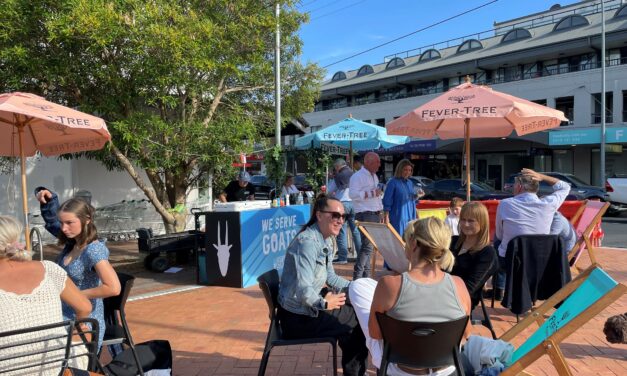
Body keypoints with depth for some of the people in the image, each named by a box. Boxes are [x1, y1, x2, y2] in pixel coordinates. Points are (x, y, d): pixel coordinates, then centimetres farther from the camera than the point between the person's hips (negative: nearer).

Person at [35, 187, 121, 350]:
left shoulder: (94, 250, -23)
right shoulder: (72, 242, 1)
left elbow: (113, 288, -34)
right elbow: (52, 220, 20)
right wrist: (47, 198, 0)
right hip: (64, 317, 8)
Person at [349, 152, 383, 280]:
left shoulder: (374, 176, 19)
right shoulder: (357, 176, -10)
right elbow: (352, 194, -22)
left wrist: (380, 213, 21)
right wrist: (371, 193, -21)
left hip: (375, 215, 9)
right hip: (365, 215, -9)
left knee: (369, 245, 11)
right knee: (367, 246, -13)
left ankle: (366, 275, 17)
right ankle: (357, 277, -8)